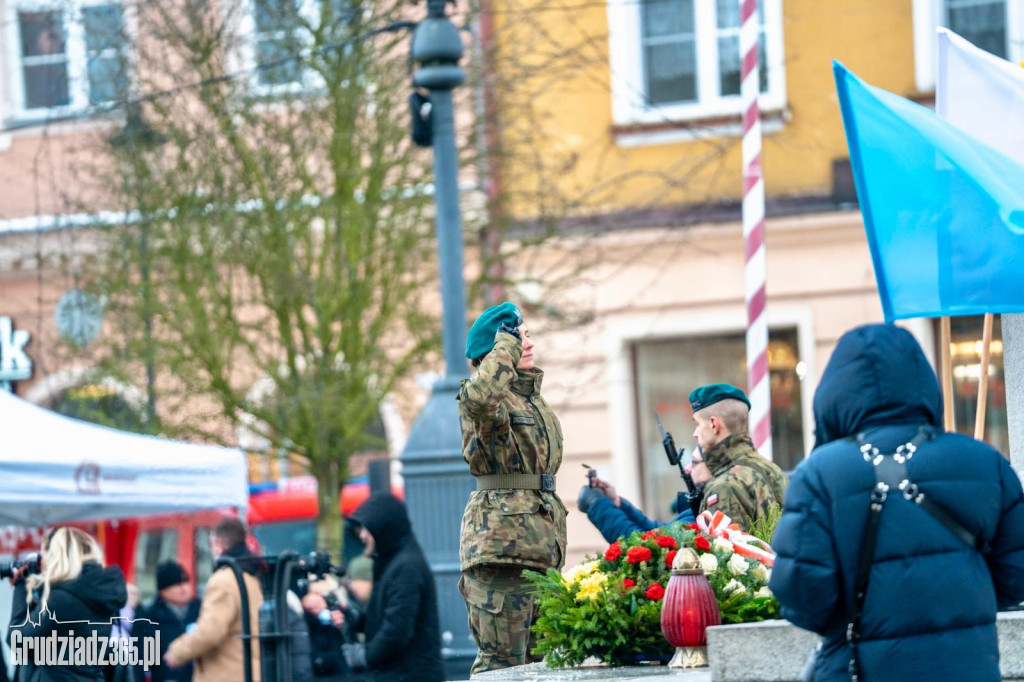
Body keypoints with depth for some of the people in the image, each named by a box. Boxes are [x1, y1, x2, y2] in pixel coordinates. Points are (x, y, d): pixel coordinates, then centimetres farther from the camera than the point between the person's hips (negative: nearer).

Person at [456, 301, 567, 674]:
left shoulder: (534, 398, 19)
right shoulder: (492, 396, -7)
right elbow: (480, 397, -35)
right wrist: (507, 343, -19)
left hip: (540, 540, 9)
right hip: (501, 539, -9)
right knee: (503, 659, -11)